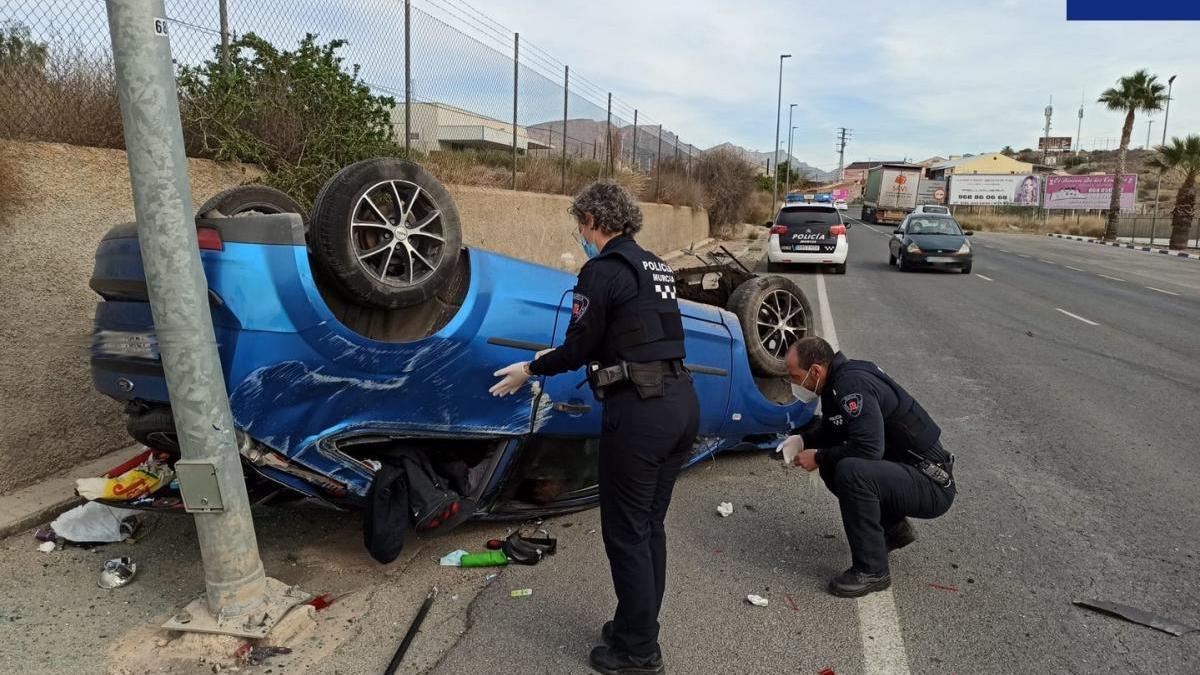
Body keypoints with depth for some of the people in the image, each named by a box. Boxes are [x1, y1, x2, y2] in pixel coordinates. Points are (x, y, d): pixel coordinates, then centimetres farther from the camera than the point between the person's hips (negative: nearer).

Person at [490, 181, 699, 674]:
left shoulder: (602, 271, -9)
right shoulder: (655, 266, 16)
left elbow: (579, 348, -6)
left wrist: (530, 369, 11)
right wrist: (562, 357, 34)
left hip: (639, 411, -8)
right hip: (681, 400, 9)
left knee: (625, 532, 6)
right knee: (650, 525, 20)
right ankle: (639, 626, 35)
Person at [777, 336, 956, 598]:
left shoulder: (853, 384, -24)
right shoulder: (837, 381, 6)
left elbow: (869, 447, -32)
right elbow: (830, 429, 21)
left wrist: (819, 458, -17)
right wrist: (802, 439, 2)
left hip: (932, 485, -10)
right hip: (904, 469, 10)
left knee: (851, 472, -31)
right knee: (832, 463, 9)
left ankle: (871, 571, -14)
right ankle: (893, 528, 22)